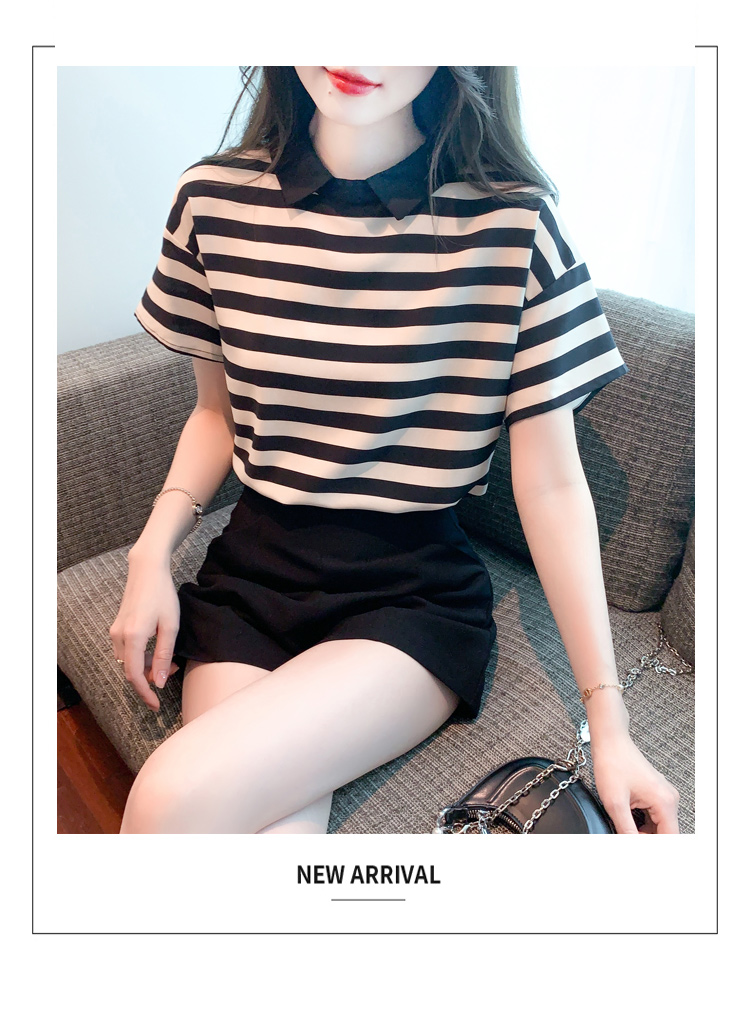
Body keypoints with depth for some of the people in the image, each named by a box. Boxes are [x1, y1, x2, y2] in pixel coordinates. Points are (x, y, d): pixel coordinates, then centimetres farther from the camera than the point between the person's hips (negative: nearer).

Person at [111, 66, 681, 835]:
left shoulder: (512, 224, -10)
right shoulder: (216, 197, 1)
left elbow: (551, 487, -8)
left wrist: (608, 722, -8)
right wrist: (153, 549, -3)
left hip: (415, 590, -2)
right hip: (252, 570, 3)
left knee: (174, 799, -22)